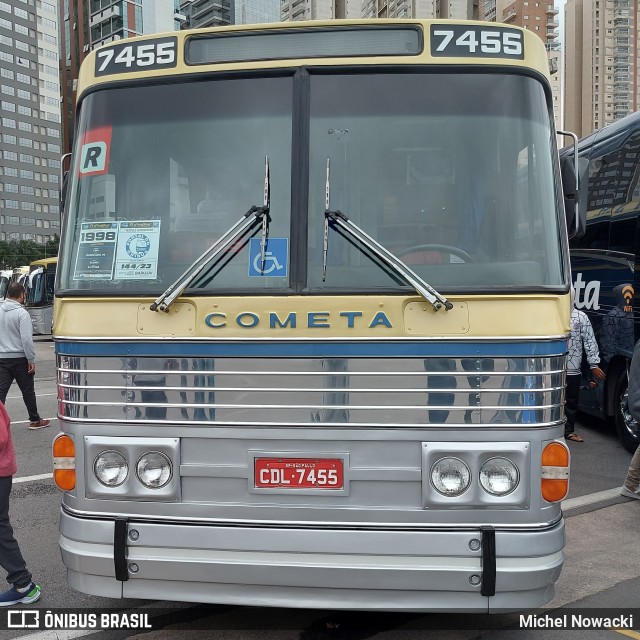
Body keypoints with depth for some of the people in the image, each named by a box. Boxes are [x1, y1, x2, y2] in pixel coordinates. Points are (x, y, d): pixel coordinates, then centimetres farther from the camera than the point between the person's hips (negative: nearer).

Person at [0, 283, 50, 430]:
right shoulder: (22, 313, -14)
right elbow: (26, 339, -18)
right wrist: (31, 360, -12)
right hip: (19, 358, -4)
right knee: (28, 391, 9)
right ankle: (35, 420, 21)